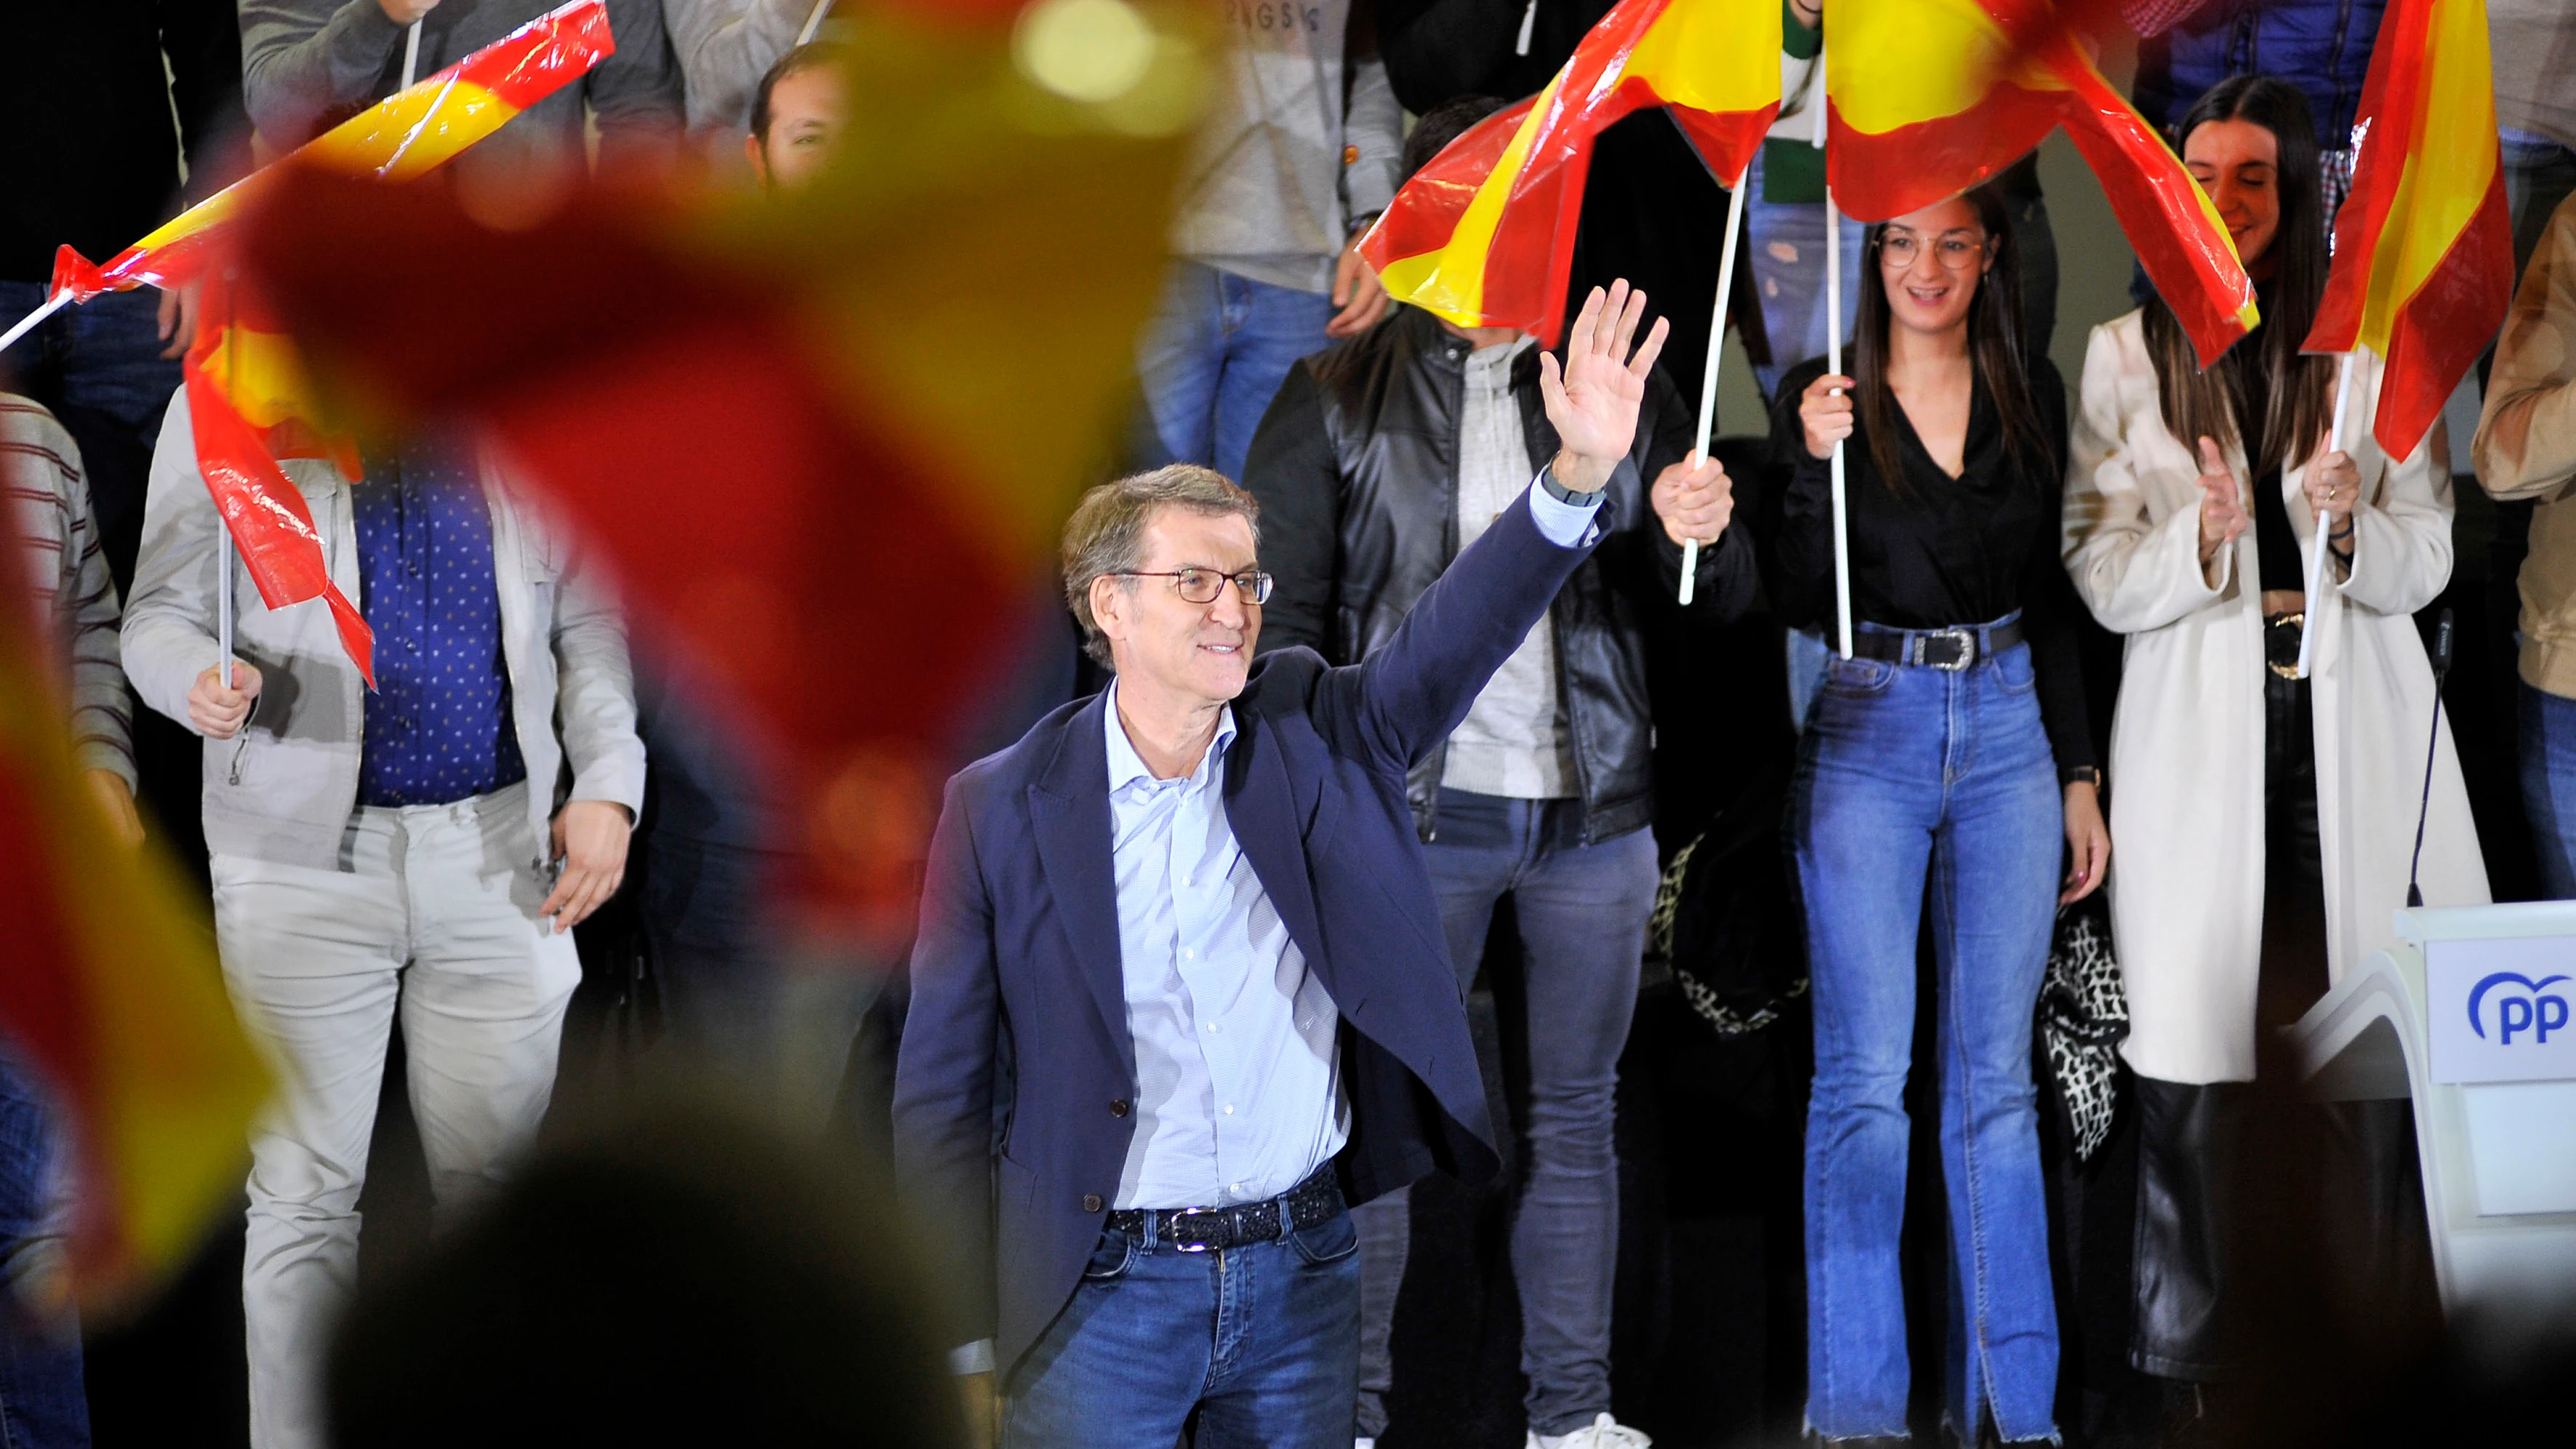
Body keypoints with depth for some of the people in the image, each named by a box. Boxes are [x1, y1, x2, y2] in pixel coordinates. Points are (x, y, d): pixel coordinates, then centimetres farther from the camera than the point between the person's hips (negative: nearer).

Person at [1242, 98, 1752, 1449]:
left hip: (1592, 806, 3)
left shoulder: (1621, 385, 8)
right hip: (1411, 808, -2)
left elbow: (1714, 603, 10)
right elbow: (1284, 618, 2)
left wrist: (1699, 539, -13)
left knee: (1575, 1116, 9)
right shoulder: (1337, 401, 2)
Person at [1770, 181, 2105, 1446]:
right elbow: (1796, 604, -7)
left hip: (2009, 730, 3)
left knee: (1995, 1079, 5)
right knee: (1865, 1077, -4)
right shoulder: (1824, 398, -2)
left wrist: (2078, 775, 12)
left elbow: (2052, 600, 14)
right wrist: (1816, 464, -21)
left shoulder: (2033, 397, 8)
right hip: (1866, 735, -3)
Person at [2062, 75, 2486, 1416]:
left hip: (2354, 726, 1)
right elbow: (2099, 577, 1)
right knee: (2194, 1063, -5)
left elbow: (2427, 560, 8)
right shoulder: (2123, 357, 7)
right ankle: (2184, 1363, 3)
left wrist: (2353, 525, -13)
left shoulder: (2373, 347, 9)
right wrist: (2201, 538, -18)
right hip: (2197, 733, -1)